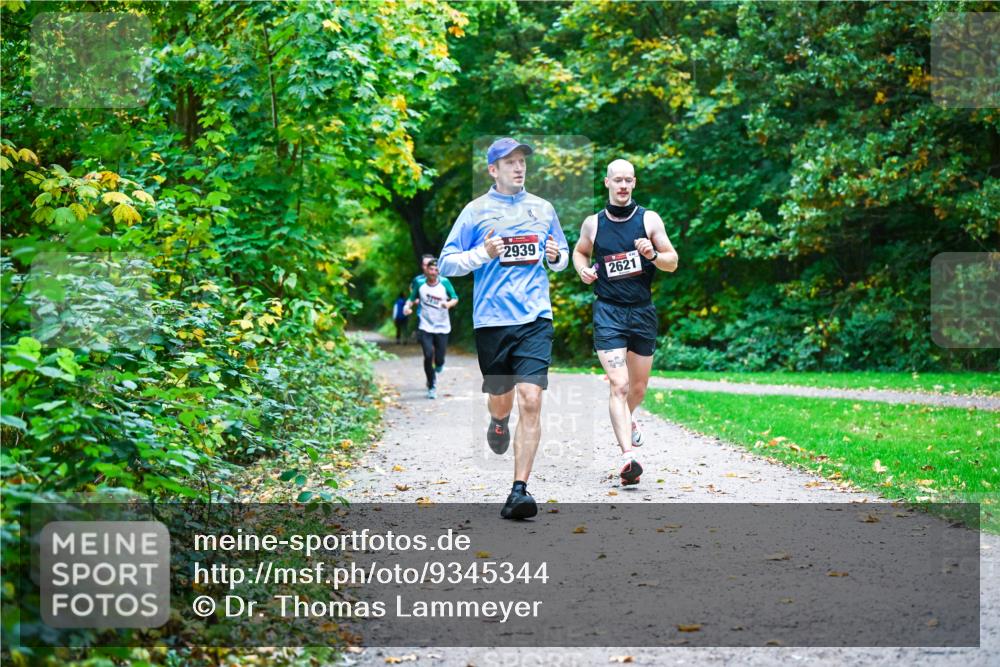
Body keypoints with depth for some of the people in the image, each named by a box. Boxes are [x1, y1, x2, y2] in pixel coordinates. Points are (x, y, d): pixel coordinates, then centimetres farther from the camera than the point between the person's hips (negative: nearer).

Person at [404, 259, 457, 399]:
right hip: (425, 327, 0)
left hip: (442, 328, 0)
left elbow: (455, 298, 0)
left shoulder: (444, 282, -4)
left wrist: (449, 303, -21)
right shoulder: (420, 283, -1)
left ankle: (435, 371, 37)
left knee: (439, 360, -1)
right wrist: (407, 306, -11)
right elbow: (412, 298, 10)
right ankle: (431, 386, 3)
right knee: (428, 355, -16)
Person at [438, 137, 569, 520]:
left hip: (535, 319, 1)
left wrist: (556, 256, 2)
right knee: (500, 399, 11)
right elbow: (446, 263, 4)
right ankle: (499, 424, 50)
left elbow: (562, 257, 25)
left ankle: (519, 490, -12)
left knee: (530, 401, -13)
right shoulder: (476, 211, 4)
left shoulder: (543, 209, 13)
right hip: (491, 320, -1)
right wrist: (482, 254, -13)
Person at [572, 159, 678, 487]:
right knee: (618, 385, -17)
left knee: (639, 385, 16)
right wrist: (583, 270, -1)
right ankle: (628, 456, -25)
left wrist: (653, 255, -17)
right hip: (608, 312, -2)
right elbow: (579, 252, 21)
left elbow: (673, 262, 4)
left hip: (642, 312, 2)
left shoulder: (649, 219, 2)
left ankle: (628, 420, 50)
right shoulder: (593, 223, 3)